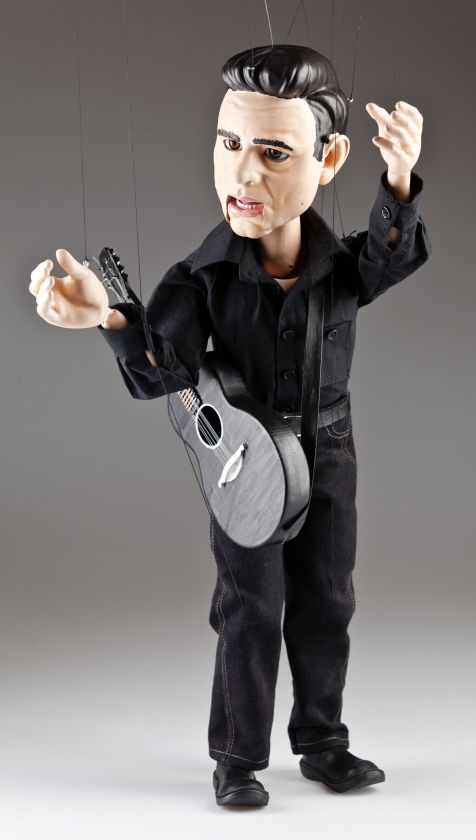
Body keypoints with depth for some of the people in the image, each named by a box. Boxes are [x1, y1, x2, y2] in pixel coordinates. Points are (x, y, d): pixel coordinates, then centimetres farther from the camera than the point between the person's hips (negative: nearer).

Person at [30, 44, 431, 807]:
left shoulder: (343, 264, -15)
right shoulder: (205, 273, -20)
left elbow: (390, 258, -36)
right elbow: (166, 373, -25)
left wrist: (399, 182, -56)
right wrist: (108, 318, -45)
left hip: (327, 452, 2)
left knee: (326, 602, 11)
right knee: (250, 608, 3)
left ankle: (322, 741, 27)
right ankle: (238, 758, 16)